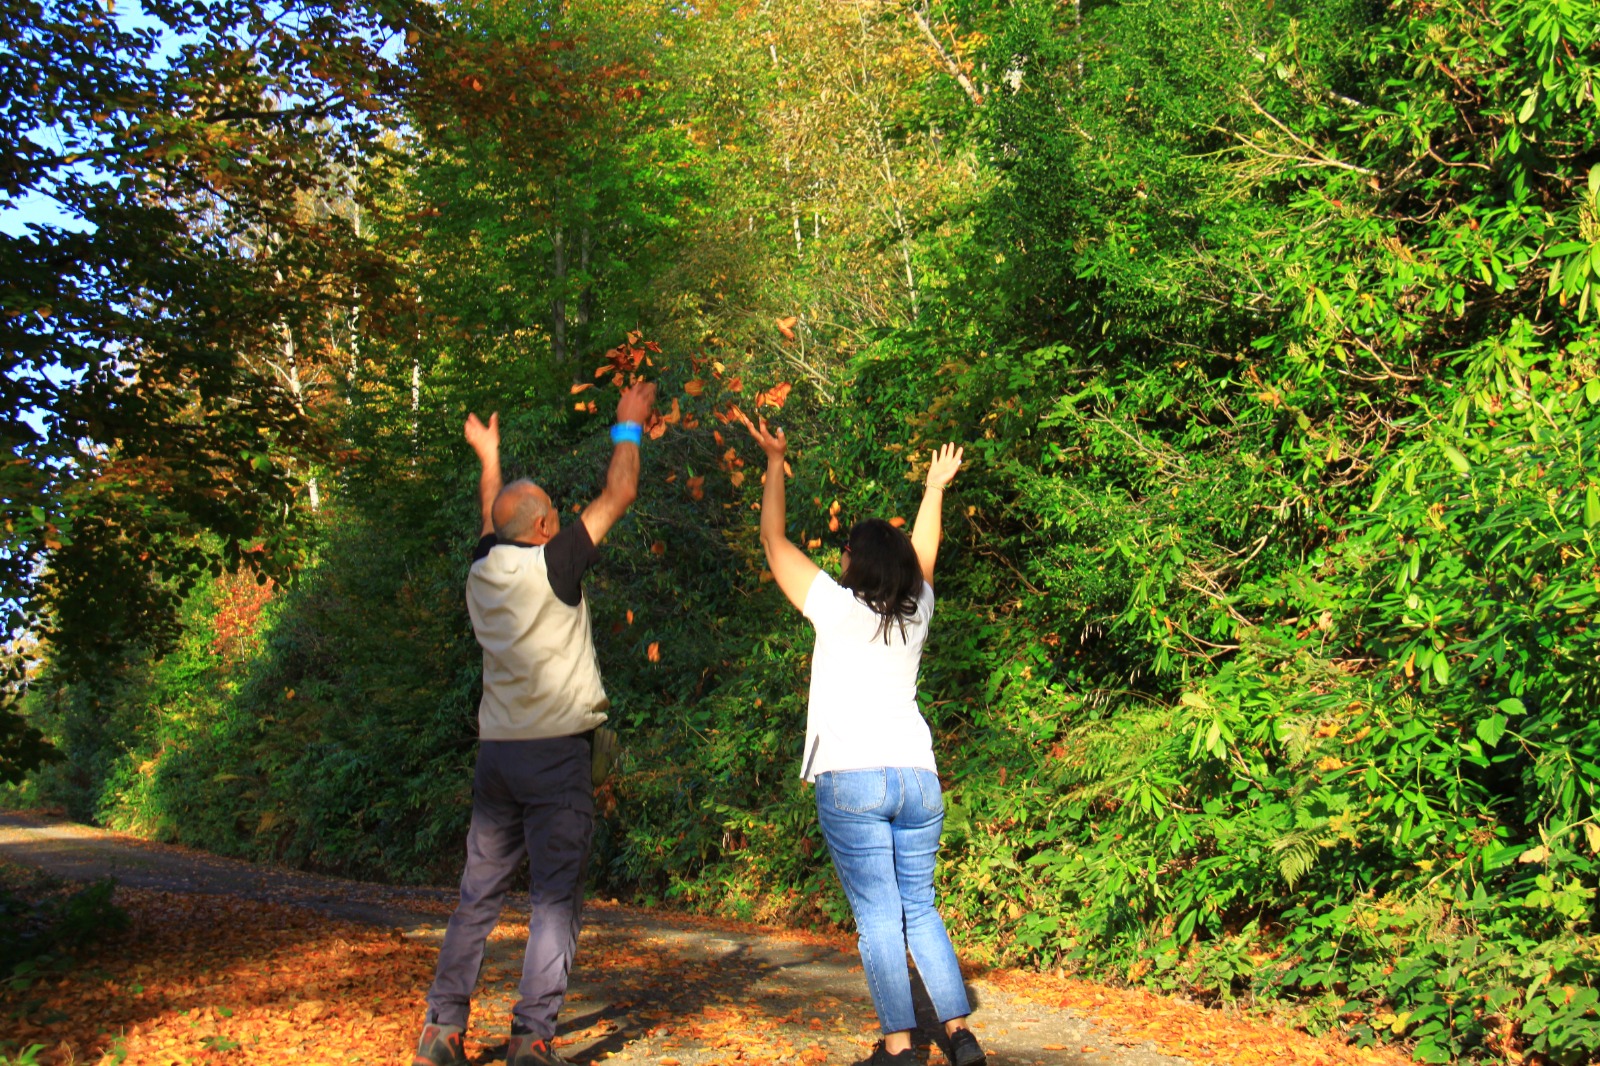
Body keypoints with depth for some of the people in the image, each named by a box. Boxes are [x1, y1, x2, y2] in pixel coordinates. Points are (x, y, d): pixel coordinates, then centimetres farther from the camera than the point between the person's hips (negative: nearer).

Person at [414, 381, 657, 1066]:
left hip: (496, 753, 6)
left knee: (478, 898, 13)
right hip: (556, 753, -6)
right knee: (555, 900, -1)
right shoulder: (551, 565, -9)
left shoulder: (482, 572, 6)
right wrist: (628, 426, 14)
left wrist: (488, 460, 45)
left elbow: (493, 522, 29)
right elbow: (618, 496, 0)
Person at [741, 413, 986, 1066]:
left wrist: (775, 463, 11)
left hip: (852, 778, -5)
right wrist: (935, 488, 43)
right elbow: (922, 552, 28)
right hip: (917, 775, 5)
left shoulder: (839, 608, -5)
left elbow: (773, 542, 3)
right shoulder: (916, 613, 7)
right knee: (920, 911, 14)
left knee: (878, 919, -3)